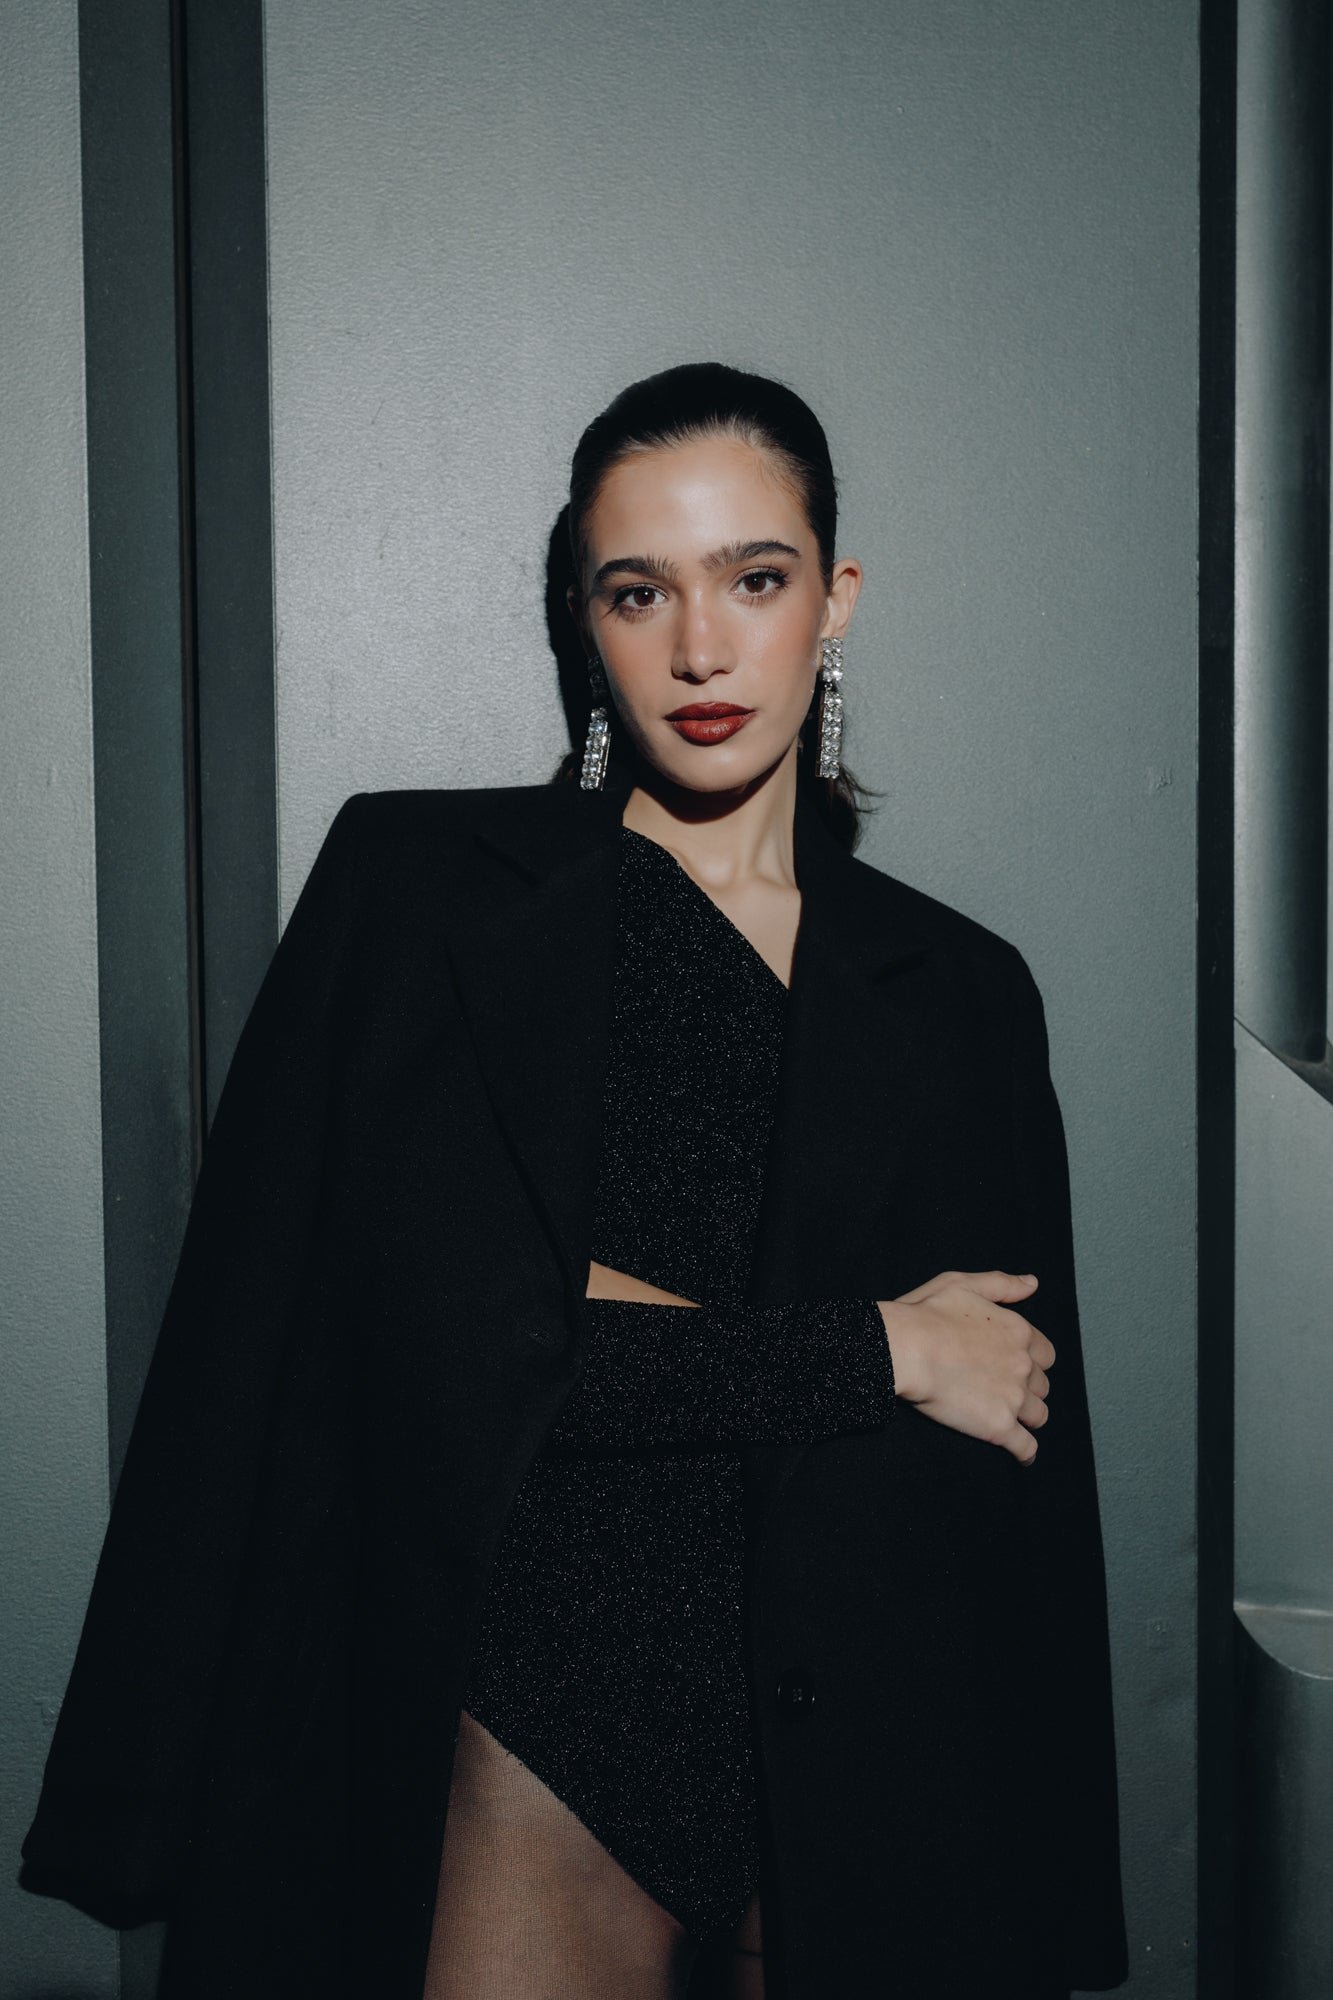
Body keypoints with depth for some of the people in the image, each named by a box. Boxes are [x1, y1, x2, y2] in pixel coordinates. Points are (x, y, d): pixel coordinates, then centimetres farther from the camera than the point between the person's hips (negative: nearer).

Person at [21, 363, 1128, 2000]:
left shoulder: (958, 993, 7)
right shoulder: (418, 885, -1)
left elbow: (1014, 1492, 8)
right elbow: (470, 1351, -11)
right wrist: (876, 1350, -8)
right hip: (546, 1739, -2)